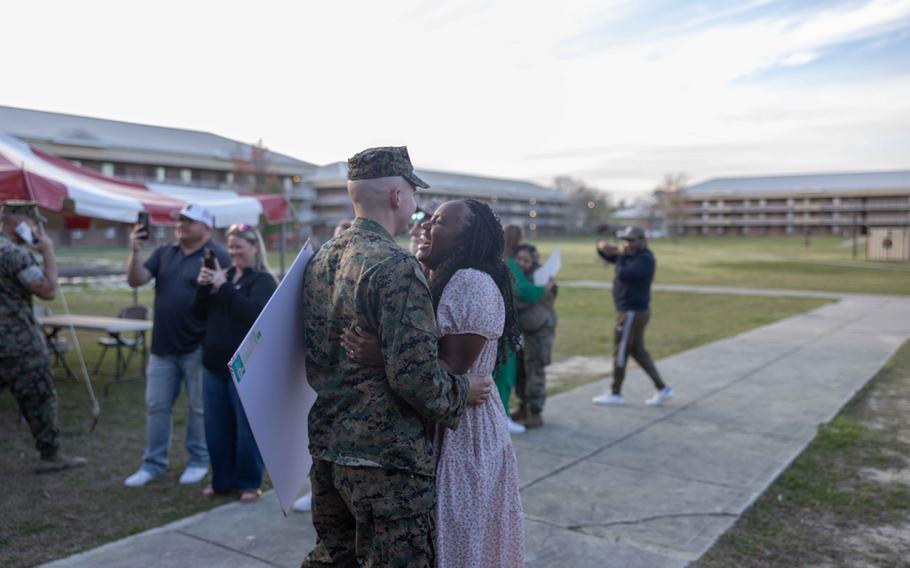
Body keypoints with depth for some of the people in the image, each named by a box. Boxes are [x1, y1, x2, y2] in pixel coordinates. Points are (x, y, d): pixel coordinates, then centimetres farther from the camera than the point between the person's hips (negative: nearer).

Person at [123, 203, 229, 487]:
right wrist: (135, 251, -15)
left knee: (198, 408, 7)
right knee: (156, 406, 11)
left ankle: (198, 461, 22)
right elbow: (136, 280, 2)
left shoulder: (217, 257, -8)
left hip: (198, 348, -5)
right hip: (162, 346, 6)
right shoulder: (164, 253, 10)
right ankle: (153, 463, 23)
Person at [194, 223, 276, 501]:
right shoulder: (224, 275, 12)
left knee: (246, 428, 2)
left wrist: (224, 287, -23)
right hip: (214, 364, 6)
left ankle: (249, 483, 15)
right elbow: (200, 314, 10)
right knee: (216, 427, 13)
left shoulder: (263, 280, -6)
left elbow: (254, 313, -23)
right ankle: (222, 479, 27)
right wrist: (202, 287, -7)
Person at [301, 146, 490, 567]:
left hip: (327, 445, 8)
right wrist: (461, 393, -7)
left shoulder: (320, 260, 5)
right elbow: (414, 373, -24)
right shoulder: (397, 268, -20)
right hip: (387, 457, -8)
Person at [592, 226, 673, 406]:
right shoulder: (631, 255, 11)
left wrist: (621, 256, -14)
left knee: (620, 352, 0)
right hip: (632, 311, 10)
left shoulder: (645, 259, -18)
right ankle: (662, 389, 17)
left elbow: (623, 274, -29)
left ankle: (615, 394, 12)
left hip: (632, 312, -10)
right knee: (638, 351, 14)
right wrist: (602, 246, -5)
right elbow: (608, 257, 18)